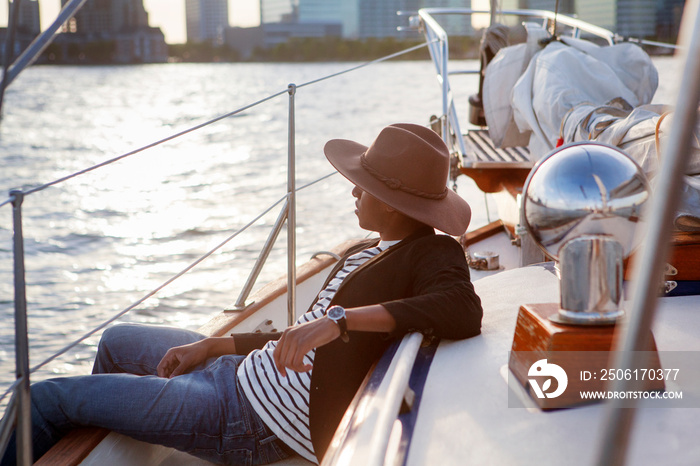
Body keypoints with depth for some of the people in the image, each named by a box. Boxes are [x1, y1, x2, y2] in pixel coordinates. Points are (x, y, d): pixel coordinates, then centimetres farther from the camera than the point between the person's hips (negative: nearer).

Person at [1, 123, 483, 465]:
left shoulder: (434, 254, -16)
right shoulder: (363, 254, 12)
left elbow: (464, 311, -39)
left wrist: (340, 318, -43)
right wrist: (212, 346, 12)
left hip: (255, 423, -10)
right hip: (243, 370, 10)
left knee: (43, 398, 1)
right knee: (117, 341, 34)